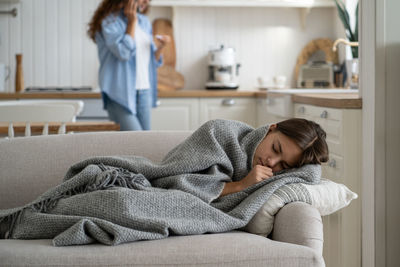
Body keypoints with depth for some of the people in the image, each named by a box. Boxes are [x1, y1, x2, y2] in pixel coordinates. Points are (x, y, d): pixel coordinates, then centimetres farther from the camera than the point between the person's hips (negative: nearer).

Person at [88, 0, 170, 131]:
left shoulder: (144, 22, 16)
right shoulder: (110, 21, -6)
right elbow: (123, 52, -18)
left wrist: (160, 47, -2)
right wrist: (131, 22, -10)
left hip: (144, 91, 7)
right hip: (121, 92, -7)